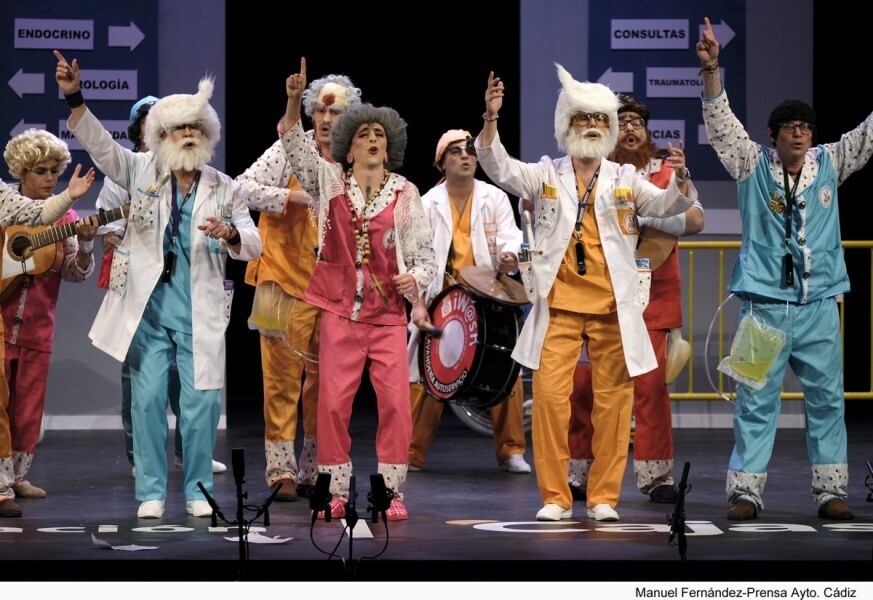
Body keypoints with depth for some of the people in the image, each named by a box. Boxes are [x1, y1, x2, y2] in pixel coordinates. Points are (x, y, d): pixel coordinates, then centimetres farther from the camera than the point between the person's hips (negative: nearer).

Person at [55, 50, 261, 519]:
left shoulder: (225, 189, 8)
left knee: (202, 400, -2)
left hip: (200, 312, 0)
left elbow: (253, 244, 6)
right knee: (148, 398, 0)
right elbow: (99, 144, -5)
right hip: (148, 307, 0)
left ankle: (197, 489, 11)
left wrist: (230, 234, -18)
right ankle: (151, 492, 8)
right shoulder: (142, 172, 6)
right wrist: (73, 97, -19)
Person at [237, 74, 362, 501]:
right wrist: (295, 196, -17)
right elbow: (244, 188, -8)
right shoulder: (290, 150, 0)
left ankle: (313, 468, 16)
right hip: (288, 280, -3)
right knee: (283, 375, -5)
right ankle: (281, 469, -2)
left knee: (326, 377, 6)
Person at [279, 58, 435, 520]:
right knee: (333, 401, -3)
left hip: (388, 313, 0)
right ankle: (336, 491, 5)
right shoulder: (330, 184, 5)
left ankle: (391, 492, -1)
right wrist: (294, 102, -21)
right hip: (340, 312, 0)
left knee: (395, 401, -8)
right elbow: (296, 148, -6)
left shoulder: (405, 194, 3)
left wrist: (414, 278, -15)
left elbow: (425, 252, 6)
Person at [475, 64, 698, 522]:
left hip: (613, 308, 1)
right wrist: (491, 119, -23)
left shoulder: (625, 179, 9)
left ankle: (604, 496, 11)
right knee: (550, 396, -6)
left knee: (613, 401, 1)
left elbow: (668, 205, -2)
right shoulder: (546, 176, 7)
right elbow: (499, 168, -7)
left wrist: (681, 181, -24)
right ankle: (554, 496, 4)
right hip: (558, 307, -1)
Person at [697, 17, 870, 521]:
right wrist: (712, 69, -21)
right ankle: (747, 490, 2)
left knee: (827, 398, 4)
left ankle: (831, 489, 8)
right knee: (757, 400, 0)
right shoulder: (753, 166, 2)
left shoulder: (829, 164, 8)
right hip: (765, 303, -2)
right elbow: (722, 124, -7)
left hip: (819, 304, 2)